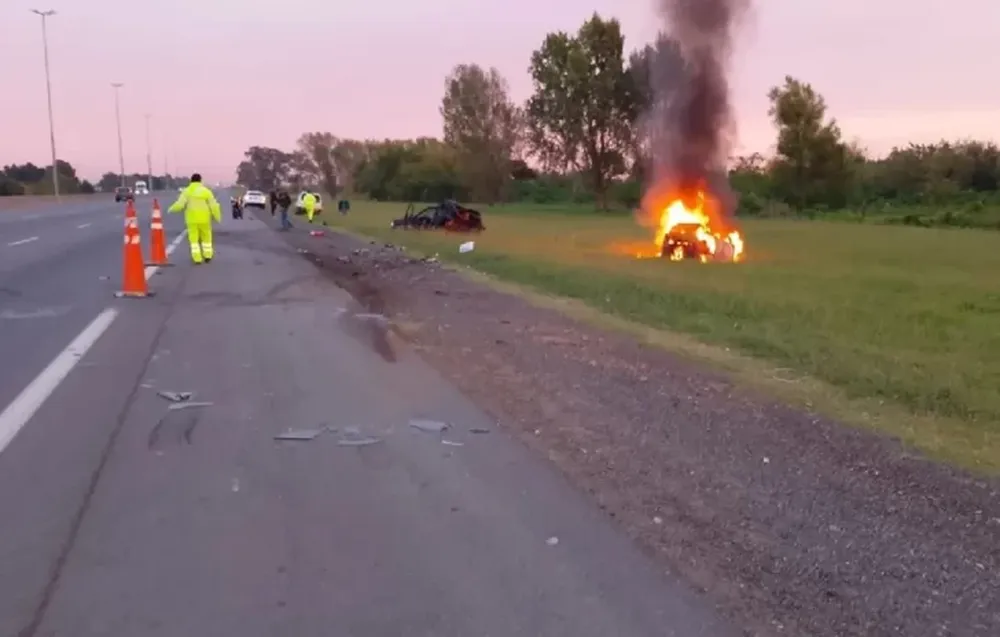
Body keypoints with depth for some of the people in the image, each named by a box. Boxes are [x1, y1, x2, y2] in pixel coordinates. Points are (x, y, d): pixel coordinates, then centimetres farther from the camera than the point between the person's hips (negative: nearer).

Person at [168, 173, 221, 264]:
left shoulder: (186, 191, -4)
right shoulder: (206, 191, -5)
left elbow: (180, 204, -11)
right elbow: (213, 206, -8)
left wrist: (171, 209, 8)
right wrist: (218, 217, 2)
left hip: (192, 219, 0)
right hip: (204, 218, 0)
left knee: (194, 239, 4)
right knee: (206, 237, 16)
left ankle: (197, 258, -3)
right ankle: (207, 256, 18)